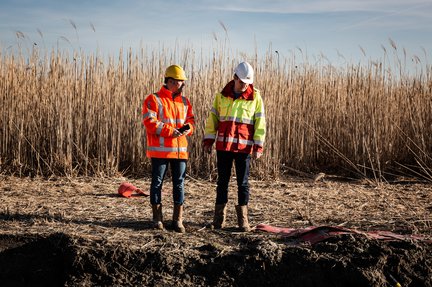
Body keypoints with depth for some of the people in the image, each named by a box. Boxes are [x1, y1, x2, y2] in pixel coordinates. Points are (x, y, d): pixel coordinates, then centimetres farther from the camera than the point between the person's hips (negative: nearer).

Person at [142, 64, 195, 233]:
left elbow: (190, 119, 17)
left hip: (180, 149, 5)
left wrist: (187, 127, -7)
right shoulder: (154, 100, -7)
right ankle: (157, 218, 15)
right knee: (157, 182, 4)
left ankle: (178, 219, 12)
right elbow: (149, 122, -15)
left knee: (179, 183, 5)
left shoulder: (184, 101, 13)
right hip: (160, 150, -5)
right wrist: (170, 131, -20)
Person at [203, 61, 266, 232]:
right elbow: (212, 118, 8)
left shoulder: (255, 97, -1)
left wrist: (258, 146, -7)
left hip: (244, 147, -1)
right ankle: (219, 218, 15)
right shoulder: (222, 95, 4)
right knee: (222, 181, 7)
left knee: (243, 183, 3)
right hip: (223, 146, 2)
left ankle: (243, 219, 12)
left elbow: (260, 123, -1)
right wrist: (208, 140, 2)